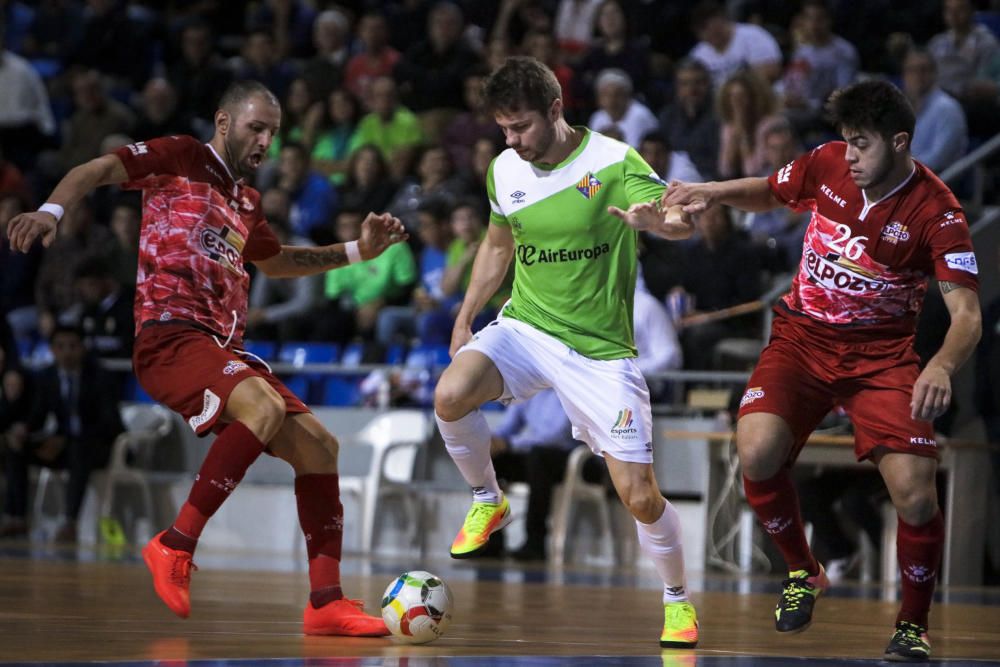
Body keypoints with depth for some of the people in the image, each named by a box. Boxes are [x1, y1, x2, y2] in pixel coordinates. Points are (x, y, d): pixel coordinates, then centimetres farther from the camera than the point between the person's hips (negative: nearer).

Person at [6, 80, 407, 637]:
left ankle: (327, 601, -1)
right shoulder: (181, 159, 3)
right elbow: (99, 170, -7)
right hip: (169, 335, -8)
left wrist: (357, 250, 35)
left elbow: (276, 260, 44)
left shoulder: (246, 203, 25)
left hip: (225, 348, 9)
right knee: (265, 405, -33)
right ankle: (175, 547, -25)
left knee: (318, 444, -2)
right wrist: (53, 210, -26)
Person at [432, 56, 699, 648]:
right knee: (450, 397, -27)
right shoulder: (504, 170, 2)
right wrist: (465, 320, 19)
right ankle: (487, 502, 2)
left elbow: (685, 224, -28)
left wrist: (657, 219, -51)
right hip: (525, 327, 4)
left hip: (600, 349, -4)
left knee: (641, 496, -8)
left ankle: (678, 600, 20)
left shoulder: (613, 162, -15)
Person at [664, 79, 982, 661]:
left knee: (915, 494, -18)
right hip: (803, 336, 3)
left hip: (881, 352, -3)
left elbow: (967, 313, -24)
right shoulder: (826, 164, -6)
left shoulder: (936, 212, -18)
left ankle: (914, 626, 8)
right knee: (757, 453, -23)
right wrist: (714, 193, -4)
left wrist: (942, 367, -44)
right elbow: (769, 192, 16)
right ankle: (803, 572, 6)